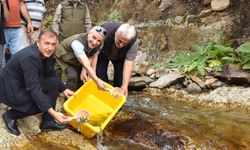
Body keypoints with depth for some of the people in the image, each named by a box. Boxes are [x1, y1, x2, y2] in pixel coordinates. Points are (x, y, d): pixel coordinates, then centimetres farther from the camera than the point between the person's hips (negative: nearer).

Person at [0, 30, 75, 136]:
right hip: (11, 91, -9)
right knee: (46, 102, -18)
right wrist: (53, 113, -40)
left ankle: (47, 122, 4)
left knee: (54, 83, -2)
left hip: (25, 85, 9)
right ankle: (11, 115, 1)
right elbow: (35, 89, -35)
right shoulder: (30, 57, -31)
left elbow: (51, 75, 13)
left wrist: (64, 89, 3)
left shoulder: (46, 53, -5)